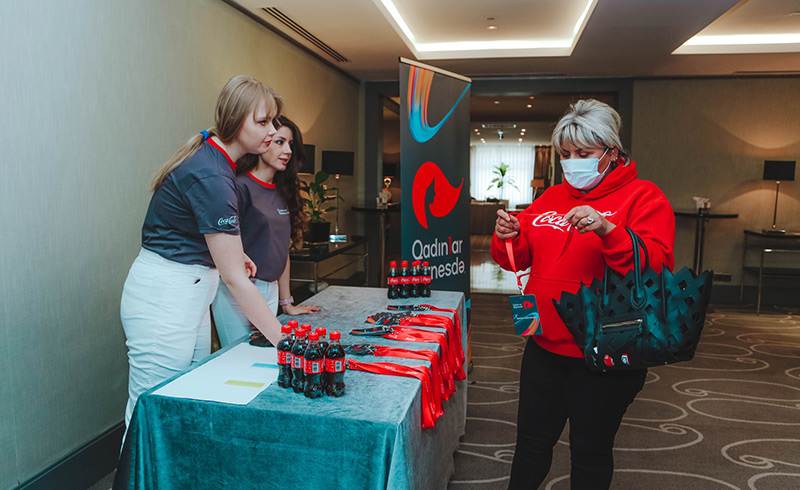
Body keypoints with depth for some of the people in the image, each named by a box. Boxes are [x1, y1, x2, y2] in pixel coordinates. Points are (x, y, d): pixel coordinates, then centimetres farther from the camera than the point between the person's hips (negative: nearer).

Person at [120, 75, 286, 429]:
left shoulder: (210, 156, 6)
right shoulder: (211, 178, -24)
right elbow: (235, 280, -24)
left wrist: (228, 252, 10)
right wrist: (286, 342, -22)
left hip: (187, 293, 10)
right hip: (164, 297, -10)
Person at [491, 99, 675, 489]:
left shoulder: (643, 197, -6)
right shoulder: (551, 198, 10)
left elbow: (657, 266, -20)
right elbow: (519, 260, 11)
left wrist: (608, 230, -33)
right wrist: (508, 236, -10)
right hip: (545, 344, 5)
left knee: (590, 450, 13)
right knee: (532, 441, 17)